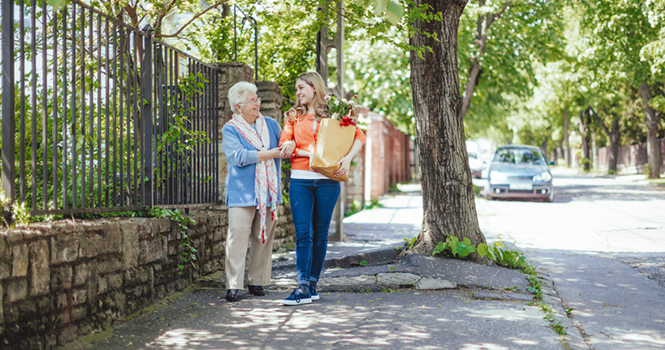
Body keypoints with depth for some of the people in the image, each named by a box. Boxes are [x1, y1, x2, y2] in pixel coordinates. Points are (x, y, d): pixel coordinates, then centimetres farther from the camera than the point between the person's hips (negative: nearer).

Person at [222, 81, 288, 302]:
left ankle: (257, 282, 16)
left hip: (268, 193, 5)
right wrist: (268, 154, -14)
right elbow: (237, 156, -14)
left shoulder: (271, 125, 14)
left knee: (264, 237, 6)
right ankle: (233, 285, -7)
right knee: (238, 236, -10)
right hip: (242, 193, -4)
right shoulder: (230, 130, 0)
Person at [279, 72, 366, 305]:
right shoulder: (294, 116, 13)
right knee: (303, 234, -8)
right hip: (300, 180, 1)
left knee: (320, 234, 4)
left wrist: (348, 158, -14)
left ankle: (313, 284, 13)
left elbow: (359, 136, 3)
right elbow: (284, 145, 3)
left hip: (327, 181, -1)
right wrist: (310, 153, -11)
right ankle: (303, 287, -12)